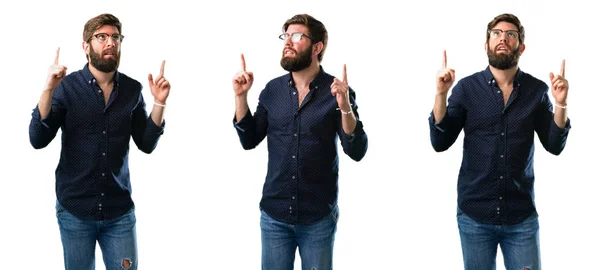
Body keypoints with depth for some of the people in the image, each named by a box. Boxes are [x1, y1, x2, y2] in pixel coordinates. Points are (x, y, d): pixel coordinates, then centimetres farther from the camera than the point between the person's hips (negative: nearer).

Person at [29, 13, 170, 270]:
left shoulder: (132, 89, 1)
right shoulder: (67, 86, -6)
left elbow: (147, 144, 3)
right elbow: (38, 140, -12)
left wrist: (159, 102, -9)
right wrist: (48, 90, -23)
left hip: (119, 211, 2)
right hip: (74, 210, -1)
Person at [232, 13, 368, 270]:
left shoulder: (337, 90, -6)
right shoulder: (272, 89, 4)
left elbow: (356, 151, -11)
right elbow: (249, 140, 8)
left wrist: (345, 107, -25)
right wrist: (240, 96, -3)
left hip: (318, 218, -3)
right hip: (274, 215, 3)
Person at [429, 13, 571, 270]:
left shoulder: (537, 90, 1)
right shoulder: (466, 88, -2)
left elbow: (554, 146, 1)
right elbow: (440, 143, -5)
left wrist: (561, 103, -13)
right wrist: (441, 93, -16)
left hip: (522, 217, 0)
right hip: (474, 215, 0)